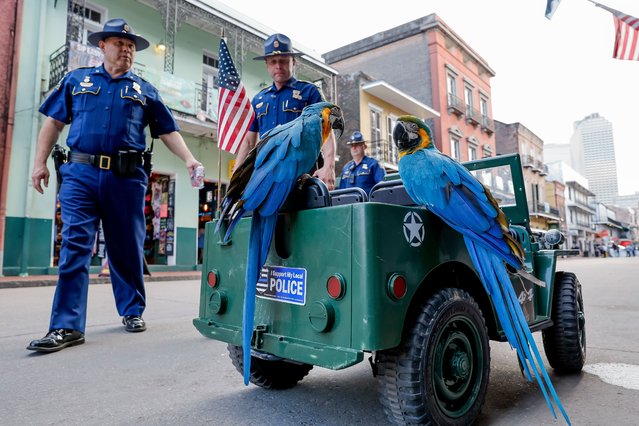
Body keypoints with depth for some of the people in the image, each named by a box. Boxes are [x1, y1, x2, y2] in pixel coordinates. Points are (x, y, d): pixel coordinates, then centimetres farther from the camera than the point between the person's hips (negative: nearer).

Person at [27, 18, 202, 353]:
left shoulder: (145, 91, 15)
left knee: (127, 248, 6)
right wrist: (40, 162, 6)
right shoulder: (76, 80, 17)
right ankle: (67, 326, -5)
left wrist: (189, 159, -6)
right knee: (74, 245, -8)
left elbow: (168, 132, 10)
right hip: (80, 173, 0)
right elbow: (54, 122, 15)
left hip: (126, 177, 0)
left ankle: (132, 311, 22)